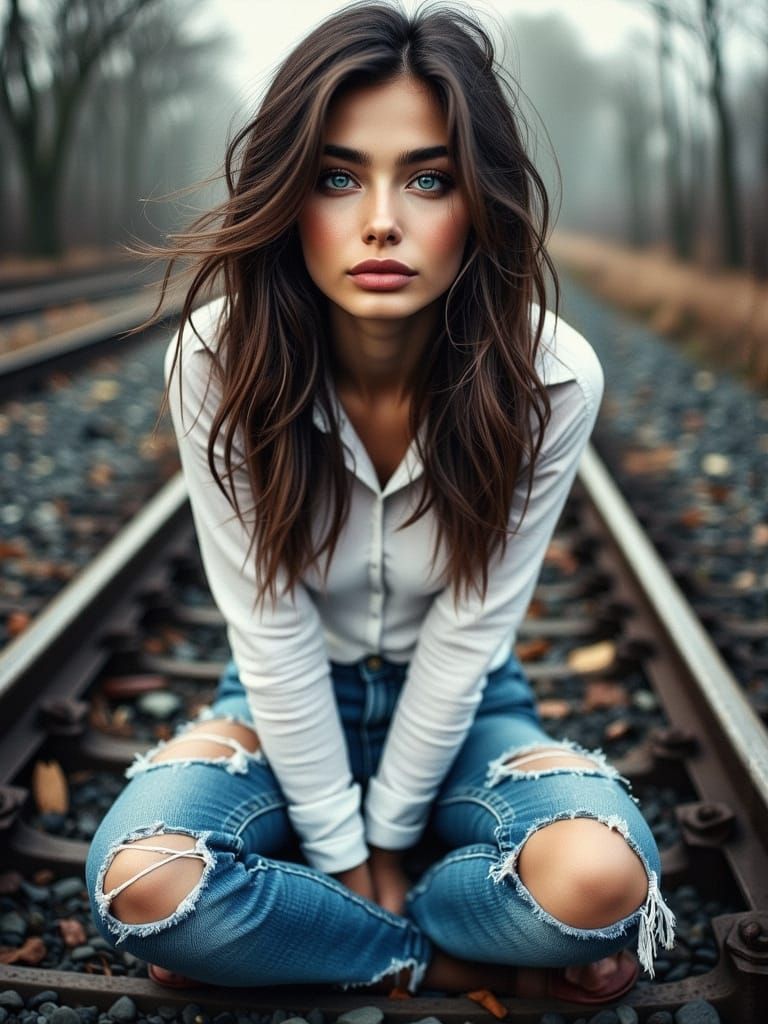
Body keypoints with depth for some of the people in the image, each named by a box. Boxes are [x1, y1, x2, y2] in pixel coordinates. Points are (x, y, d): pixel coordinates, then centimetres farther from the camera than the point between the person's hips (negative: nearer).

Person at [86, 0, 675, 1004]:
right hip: (290, 698, 1)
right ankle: (457, 964, -5)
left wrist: (386, 834, -10)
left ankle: (290, 934, -3)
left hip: (463, 703, 0)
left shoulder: (552, 376, -23)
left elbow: (469, 631, -17)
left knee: (600, 881, -29)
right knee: (138, 883, -27)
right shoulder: (222, 358, -23)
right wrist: (340, 849, -13)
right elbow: (270, 631, -19)